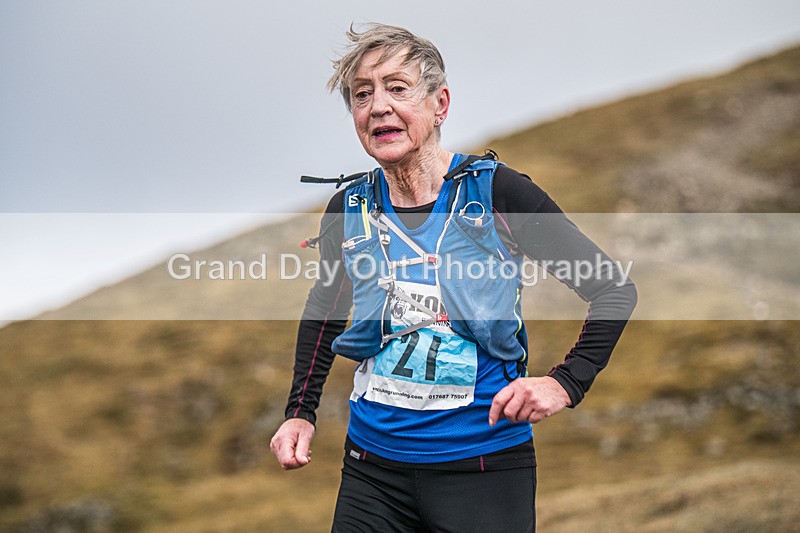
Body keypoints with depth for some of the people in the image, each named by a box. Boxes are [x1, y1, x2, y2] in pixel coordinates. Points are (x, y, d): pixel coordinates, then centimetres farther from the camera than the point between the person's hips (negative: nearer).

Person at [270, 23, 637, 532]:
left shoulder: (496, 191, -9)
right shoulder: (348, 211, 2)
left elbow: (616, 290, -4)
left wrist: (565, 383, -13)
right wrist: (300, 411, 14)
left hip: (485, 466, -3)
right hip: (372, 465, 3)